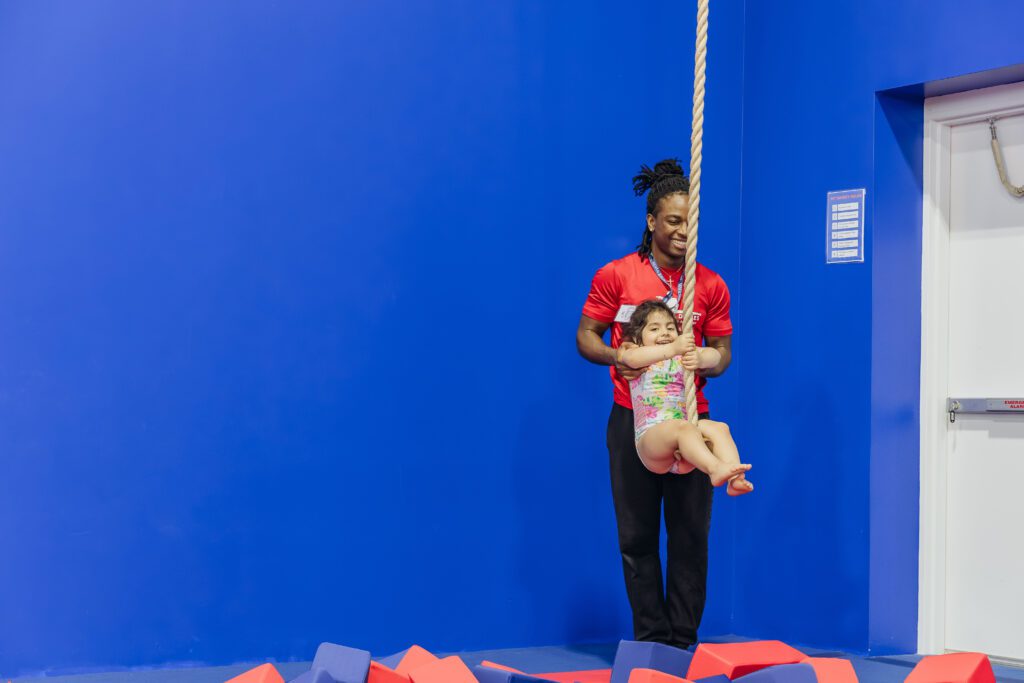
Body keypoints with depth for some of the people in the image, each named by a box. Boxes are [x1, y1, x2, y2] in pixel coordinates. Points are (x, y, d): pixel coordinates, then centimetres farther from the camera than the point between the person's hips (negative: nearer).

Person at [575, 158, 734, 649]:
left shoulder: (711, 286, 5)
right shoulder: (615, 276, -1)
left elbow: (722, 348, 10)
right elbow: (586, 336, 3)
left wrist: (711, 363, -13)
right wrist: (614, 357, -17)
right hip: (632, 419, -1)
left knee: (690, 534, 2)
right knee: (637, 535, 3)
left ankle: (683, 642, 10)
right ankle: (651, 640, 12)